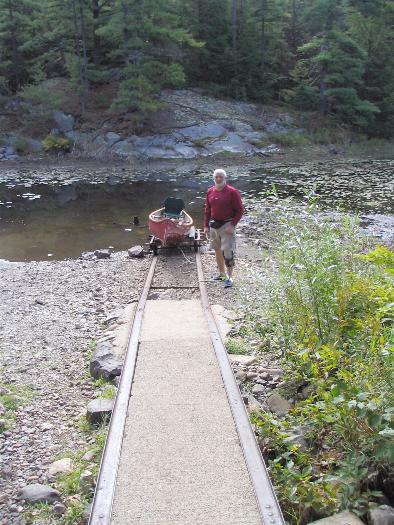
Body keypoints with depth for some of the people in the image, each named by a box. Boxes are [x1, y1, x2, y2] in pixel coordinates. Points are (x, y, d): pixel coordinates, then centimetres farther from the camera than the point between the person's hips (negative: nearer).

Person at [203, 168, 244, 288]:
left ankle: (229, 278, -2)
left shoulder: (232, 192, -10)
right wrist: (206, 226, 9)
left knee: (227, 252, -8)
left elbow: (240, 210, -9)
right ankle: (222, 274, 28)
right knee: (217, 251, 14)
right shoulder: (210, 191, 6)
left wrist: (232, 225, -16)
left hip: (227, 225, -6)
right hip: (213, 225, 6)